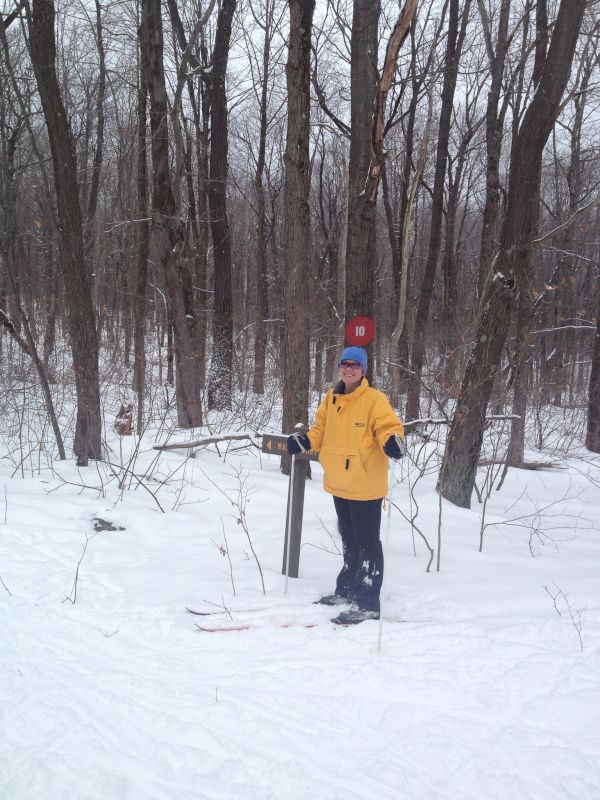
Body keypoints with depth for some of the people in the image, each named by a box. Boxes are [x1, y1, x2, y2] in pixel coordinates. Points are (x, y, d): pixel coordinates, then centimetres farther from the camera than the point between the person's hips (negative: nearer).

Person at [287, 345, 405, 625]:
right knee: (348, 539, 21)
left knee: (367, 542, -1)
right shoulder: (331, 398, 8)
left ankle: (367, 604, 5)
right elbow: (321, 429, 16)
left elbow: (389, 426, -18)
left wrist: (393, 441, -38)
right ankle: (348, 589, 36)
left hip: (365, 485, -7)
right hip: (339, 484, 7)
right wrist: (304, 441, -1)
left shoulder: (374, 399, -12)